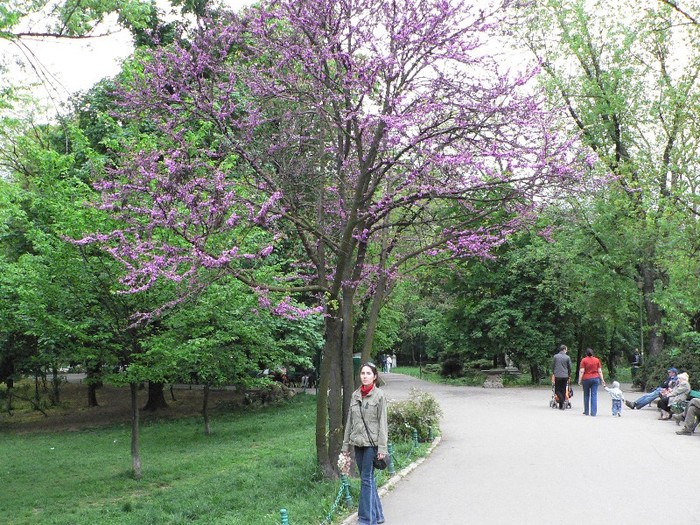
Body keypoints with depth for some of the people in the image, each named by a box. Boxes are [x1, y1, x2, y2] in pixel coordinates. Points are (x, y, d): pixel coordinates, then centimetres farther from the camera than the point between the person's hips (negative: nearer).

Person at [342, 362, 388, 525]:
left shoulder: (379, 396, -6)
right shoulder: (355, 395, 8)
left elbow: (382, 423, -9)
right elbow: (349, 421, 12)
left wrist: (382, 447, -13)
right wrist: (346, 444, 12)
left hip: (372, 443, -5)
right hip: (358, 443, 6)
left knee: (366, 479, -6)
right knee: (367, 479, 12)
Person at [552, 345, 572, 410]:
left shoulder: (555, 356, 0)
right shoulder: (567, 357, -1)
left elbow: (552, 366, 6)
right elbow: (569, 367, 6)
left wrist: (553, 373, 22)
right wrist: (569, 375, 21)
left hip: (557, 376, -1)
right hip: (565, 376, 1)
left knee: (557, 390, 7)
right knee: (563, 390, 9)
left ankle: (562, 400, -20)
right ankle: (561, 406, 10)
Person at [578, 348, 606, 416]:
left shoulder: (584, 360, -4)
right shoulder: (597, 360, 4)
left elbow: (582, 371, -9)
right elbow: (600, 371, 5)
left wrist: (580, 380, -6)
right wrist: (602, 380, 9)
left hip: (586, 379, -2)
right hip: (595, 379, 2)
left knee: (586, 395, 10)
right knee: (594, 395, 1)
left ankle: (586, 412, 15)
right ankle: (593, 412, -3)